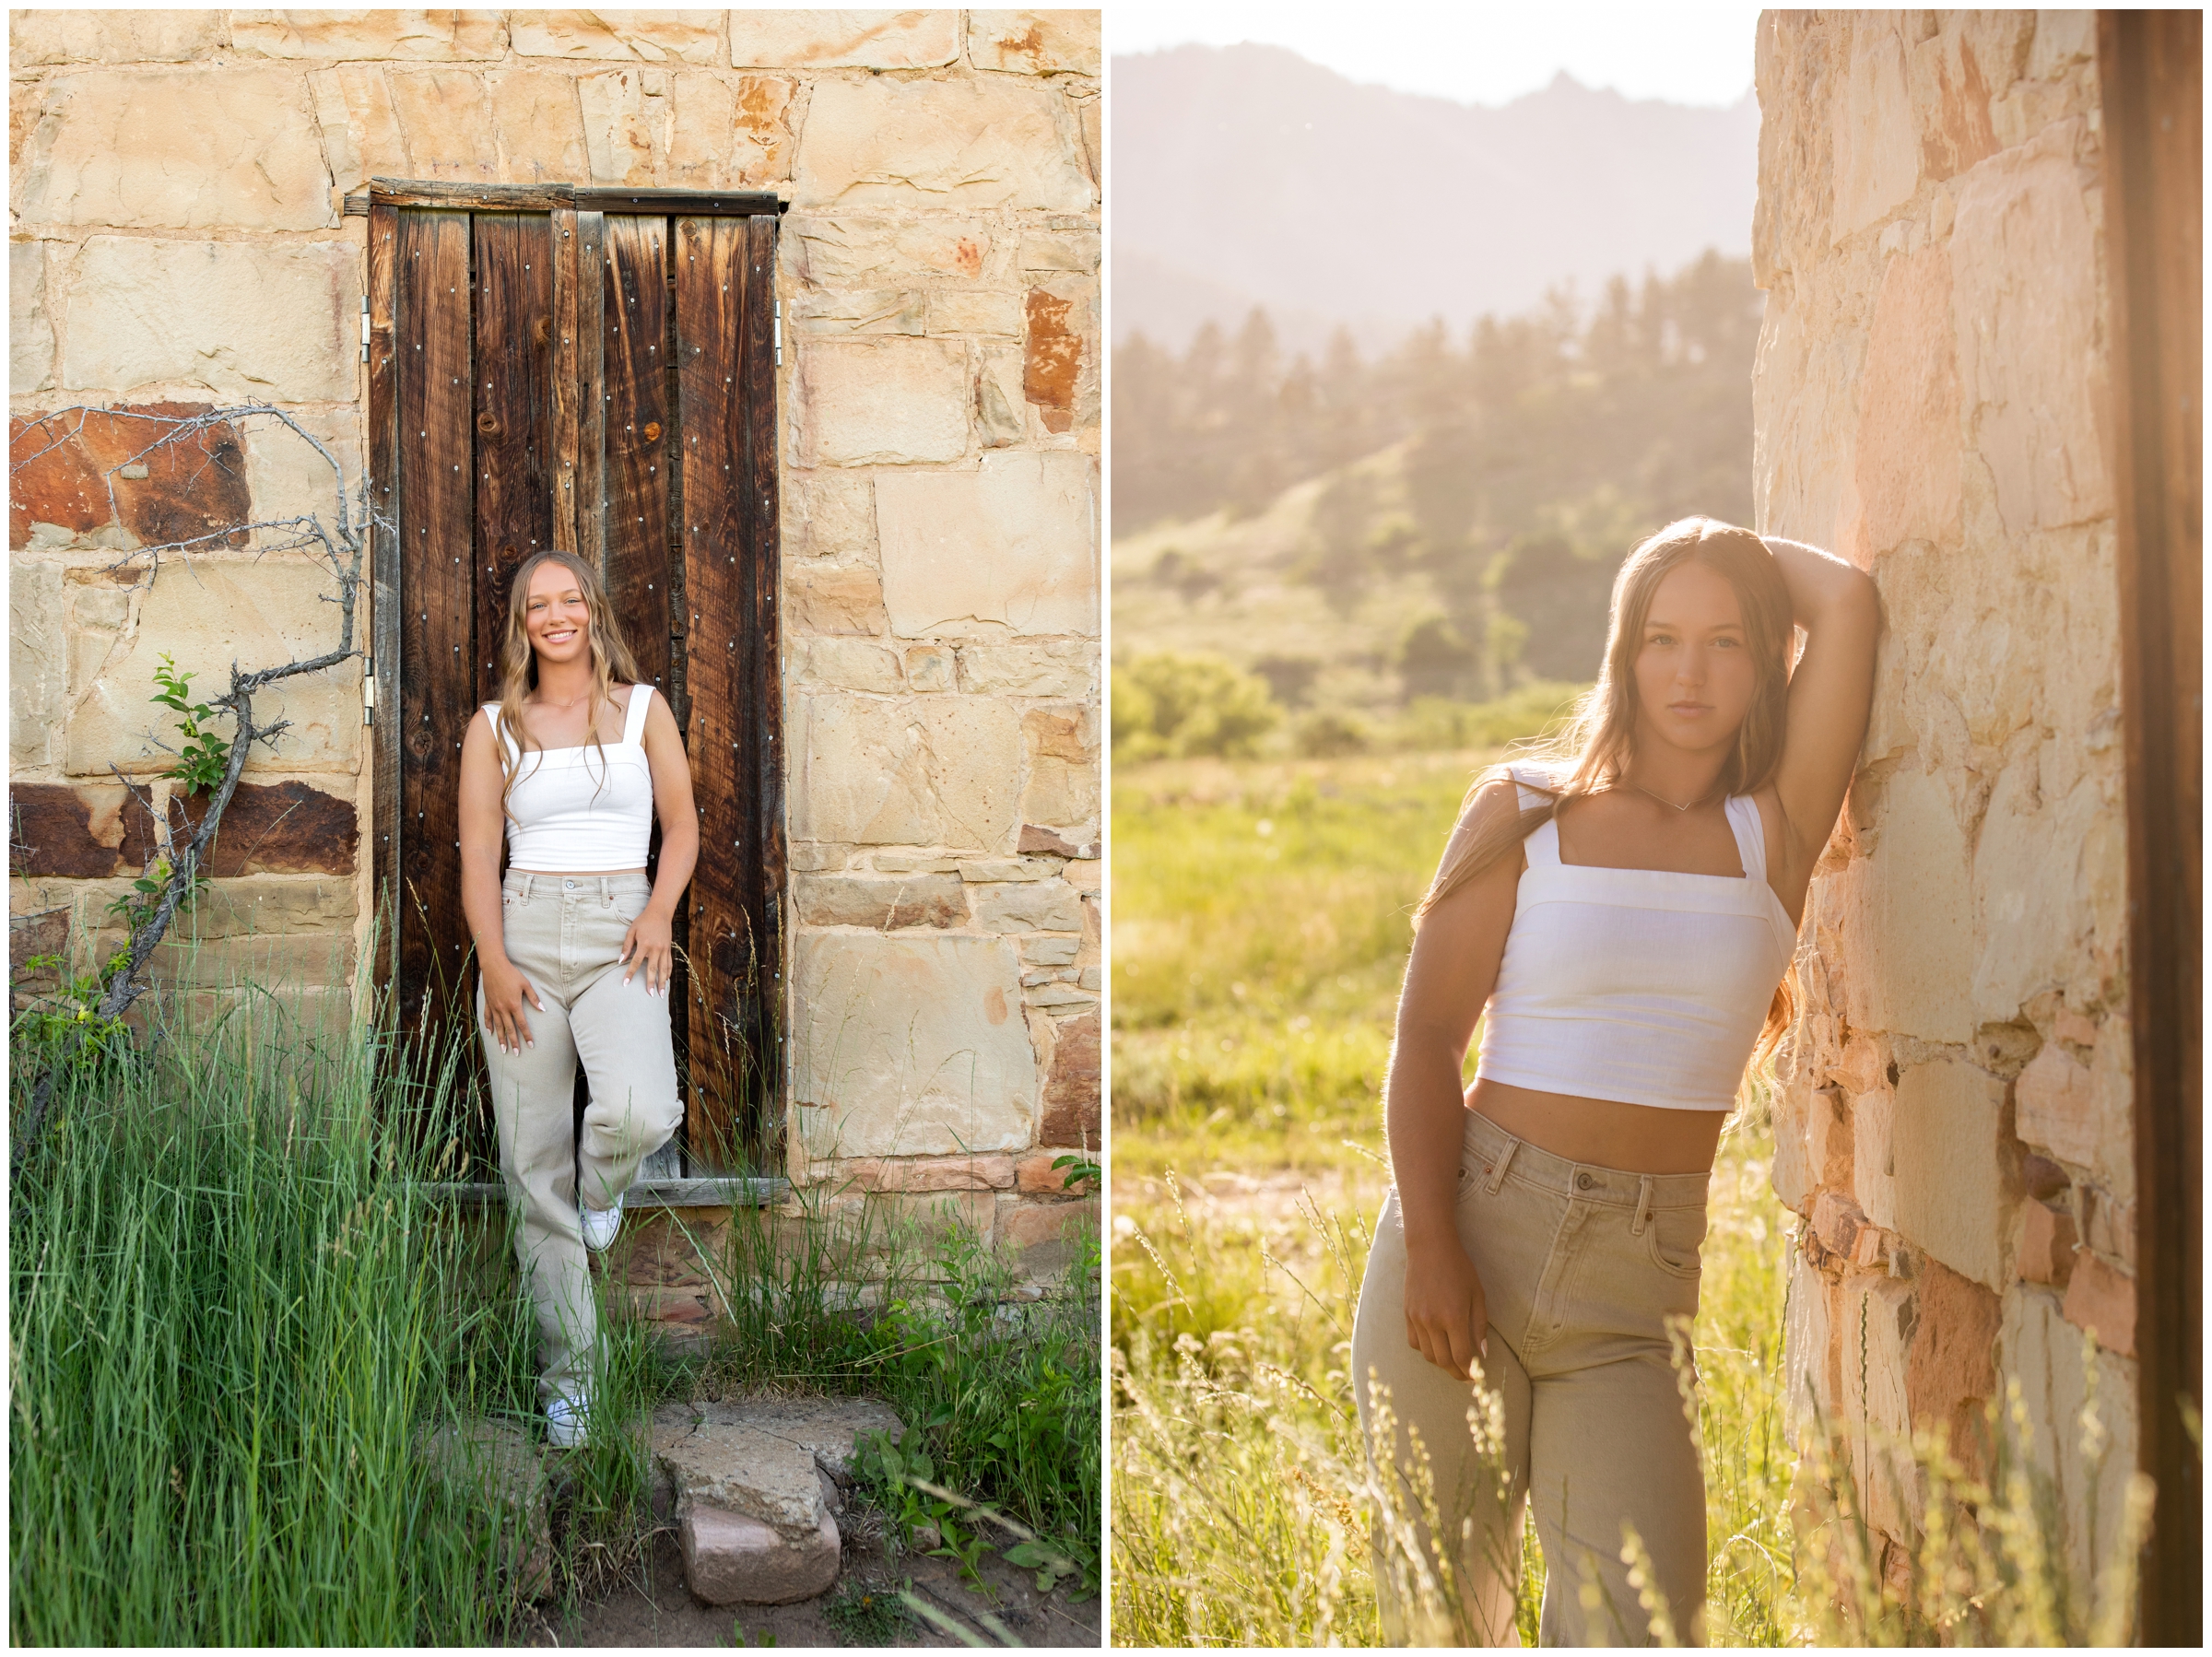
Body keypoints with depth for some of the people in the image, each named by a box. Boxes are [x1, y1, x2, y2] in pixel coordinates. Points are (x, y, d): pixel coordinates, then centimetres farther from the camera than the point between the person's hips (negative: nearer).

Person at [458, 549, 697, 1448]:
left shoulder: (642, 708, 11)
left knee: (640, 1111, -28)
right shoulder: (495, 727, 10)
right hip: (524, 933, 1)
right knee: (535, 1169, -1)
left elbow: (682, 824, 10)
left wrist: (660, 911, -8)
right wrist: (494, 961, -9)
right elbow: (478, 852, 5)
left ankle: (604, 1179, 11)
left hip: (618, 934, -1)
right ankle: (568, 1378, 9)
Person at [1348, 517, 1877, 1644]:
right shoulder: (1524, 811, 5)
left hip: (1632, 1298, 1)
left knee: (1639, 1623, -9)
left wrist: (1744, 555, 16)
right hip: (1467, 1241, 0)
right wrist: (1429, 1245, -12)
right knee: (1443, 1608, 7)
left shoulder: (1774, 831, 6)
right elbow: (1427, 1034, -1)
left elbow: (1845, 602, -4)